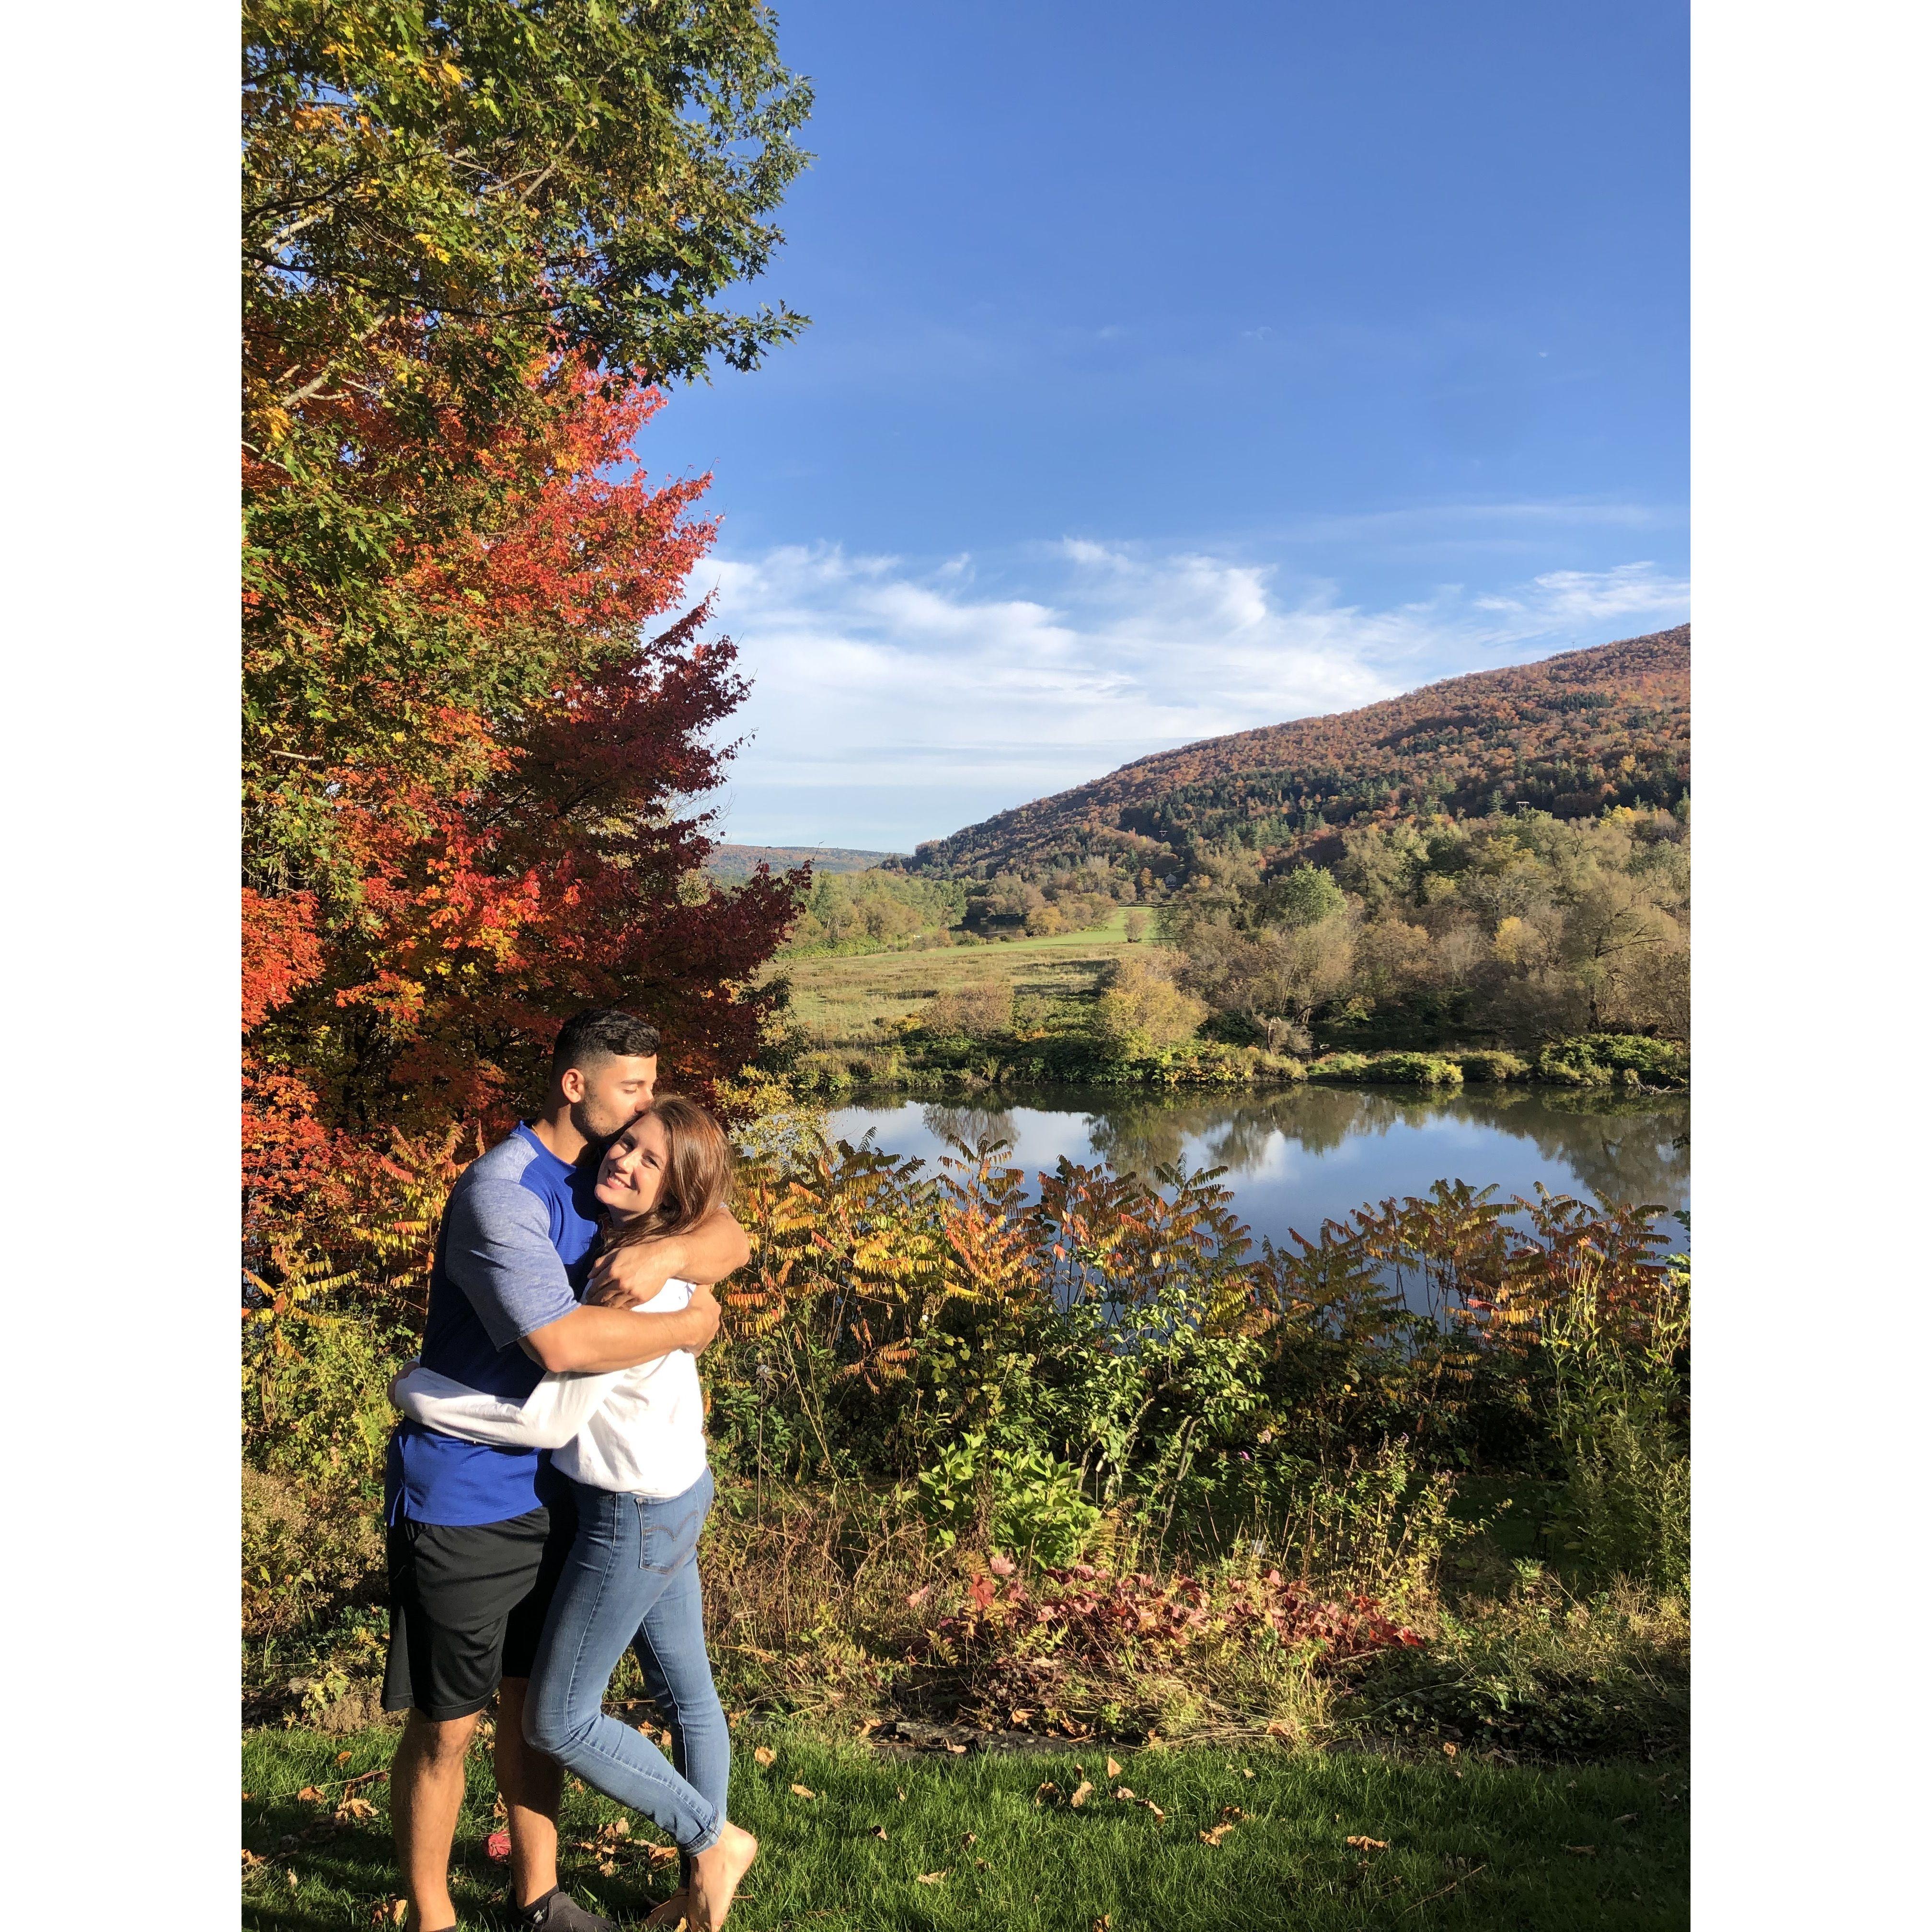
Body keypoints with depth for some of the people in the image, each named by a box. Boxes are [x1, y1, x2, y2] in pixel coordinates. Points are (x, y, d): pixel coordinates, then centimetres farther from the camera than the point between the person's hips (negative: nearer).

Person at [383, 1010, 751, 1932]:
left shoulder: (611, 1176, 2)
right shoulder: (501, 1191, -24)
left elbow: (728, 1238, -5)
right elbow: (562, 1341, -35)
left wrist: (668, 1253, -27)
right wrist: (688, 1325, -22)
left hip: (553, 1489, 8)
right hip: (461, 1499, -7)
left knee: (535, 1696, 20)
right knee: (446, 1724, 7)